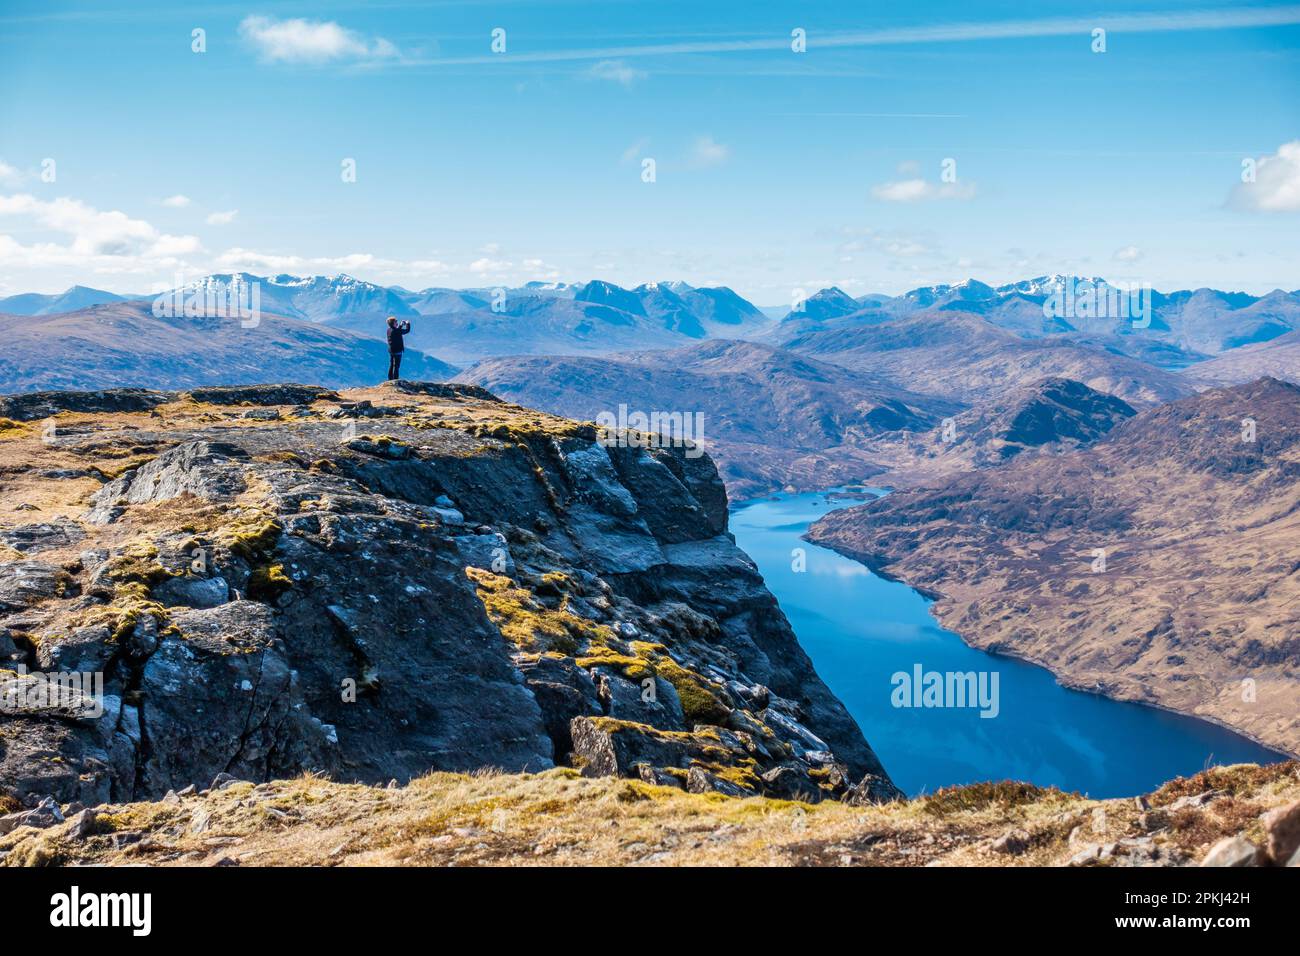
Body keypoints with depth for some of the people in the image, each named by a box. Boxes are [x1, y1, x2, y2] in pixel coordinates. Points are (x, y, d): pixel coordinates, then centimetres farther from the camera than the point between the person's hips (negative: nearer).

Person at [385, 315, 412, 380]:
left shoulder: (389, 330, 2)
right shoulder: (395, 331, -23)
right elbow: (407, 330, -16)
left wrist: (401, 325, 18)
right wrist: (408, 324, 2)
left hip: (391, 351, 9)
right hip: (397, 351, -9)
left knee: (391, 365, 17)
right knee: (396, 366, -1)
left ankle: (390, 379, 25)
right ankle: (395, 380, 2)